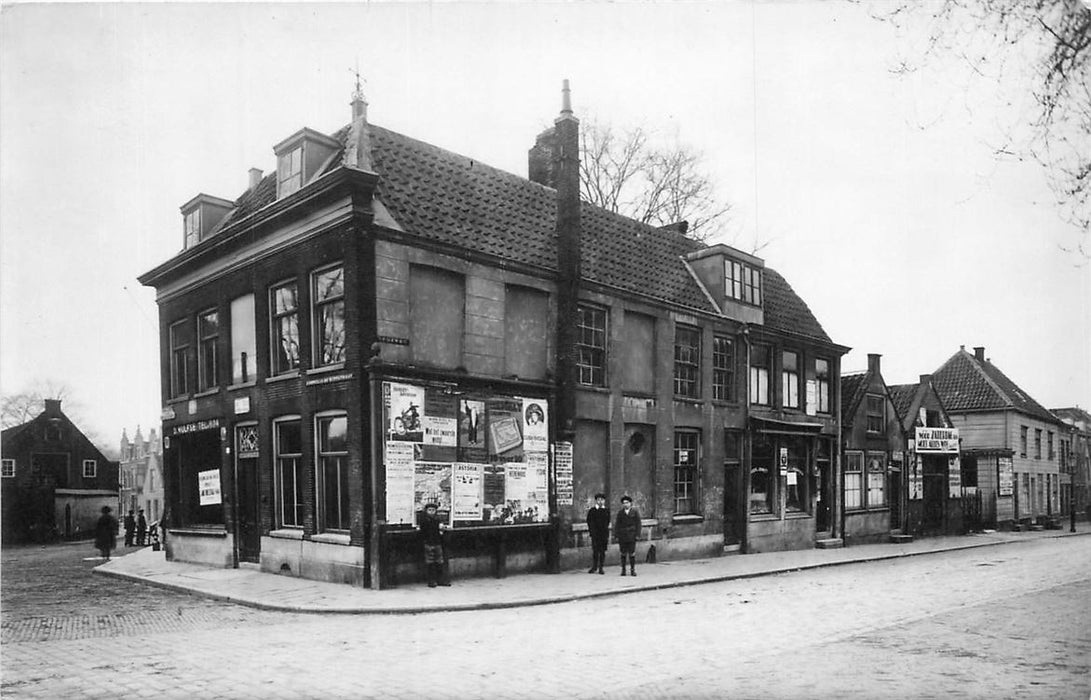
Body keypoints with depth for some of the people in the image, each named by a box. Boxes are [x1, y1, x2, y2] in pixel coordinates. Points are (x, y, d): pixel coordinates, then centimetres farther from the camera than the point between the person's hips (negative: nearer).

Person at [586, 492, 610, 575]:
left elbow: (608, 522, 12)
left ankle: (600, 568, 10)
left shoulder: (607, 510, 9)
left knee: (602, 551, 3)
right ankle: (594, 567, 9)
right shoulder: (592, 510, 4)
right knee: (595, 551, -2)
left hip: (604, 533, 2)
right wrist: (591, 530, -3)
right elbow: (589, 521, 5)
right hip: (595, 533, -2)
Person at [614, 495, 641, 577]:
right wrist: (616, 535, -1)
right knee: (623, 553, 5)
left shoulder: (635, 512, 3)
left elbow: (638, 523, 2)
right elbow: (617, 524, 6)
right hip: (622, 536, 2)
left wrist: (637, 534, -5)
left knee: (632, 553, -3)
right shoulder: (620, 513, 8)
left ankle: (632, 570, 5)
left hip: (631, 536, -2)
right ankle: (623, 570, 11)